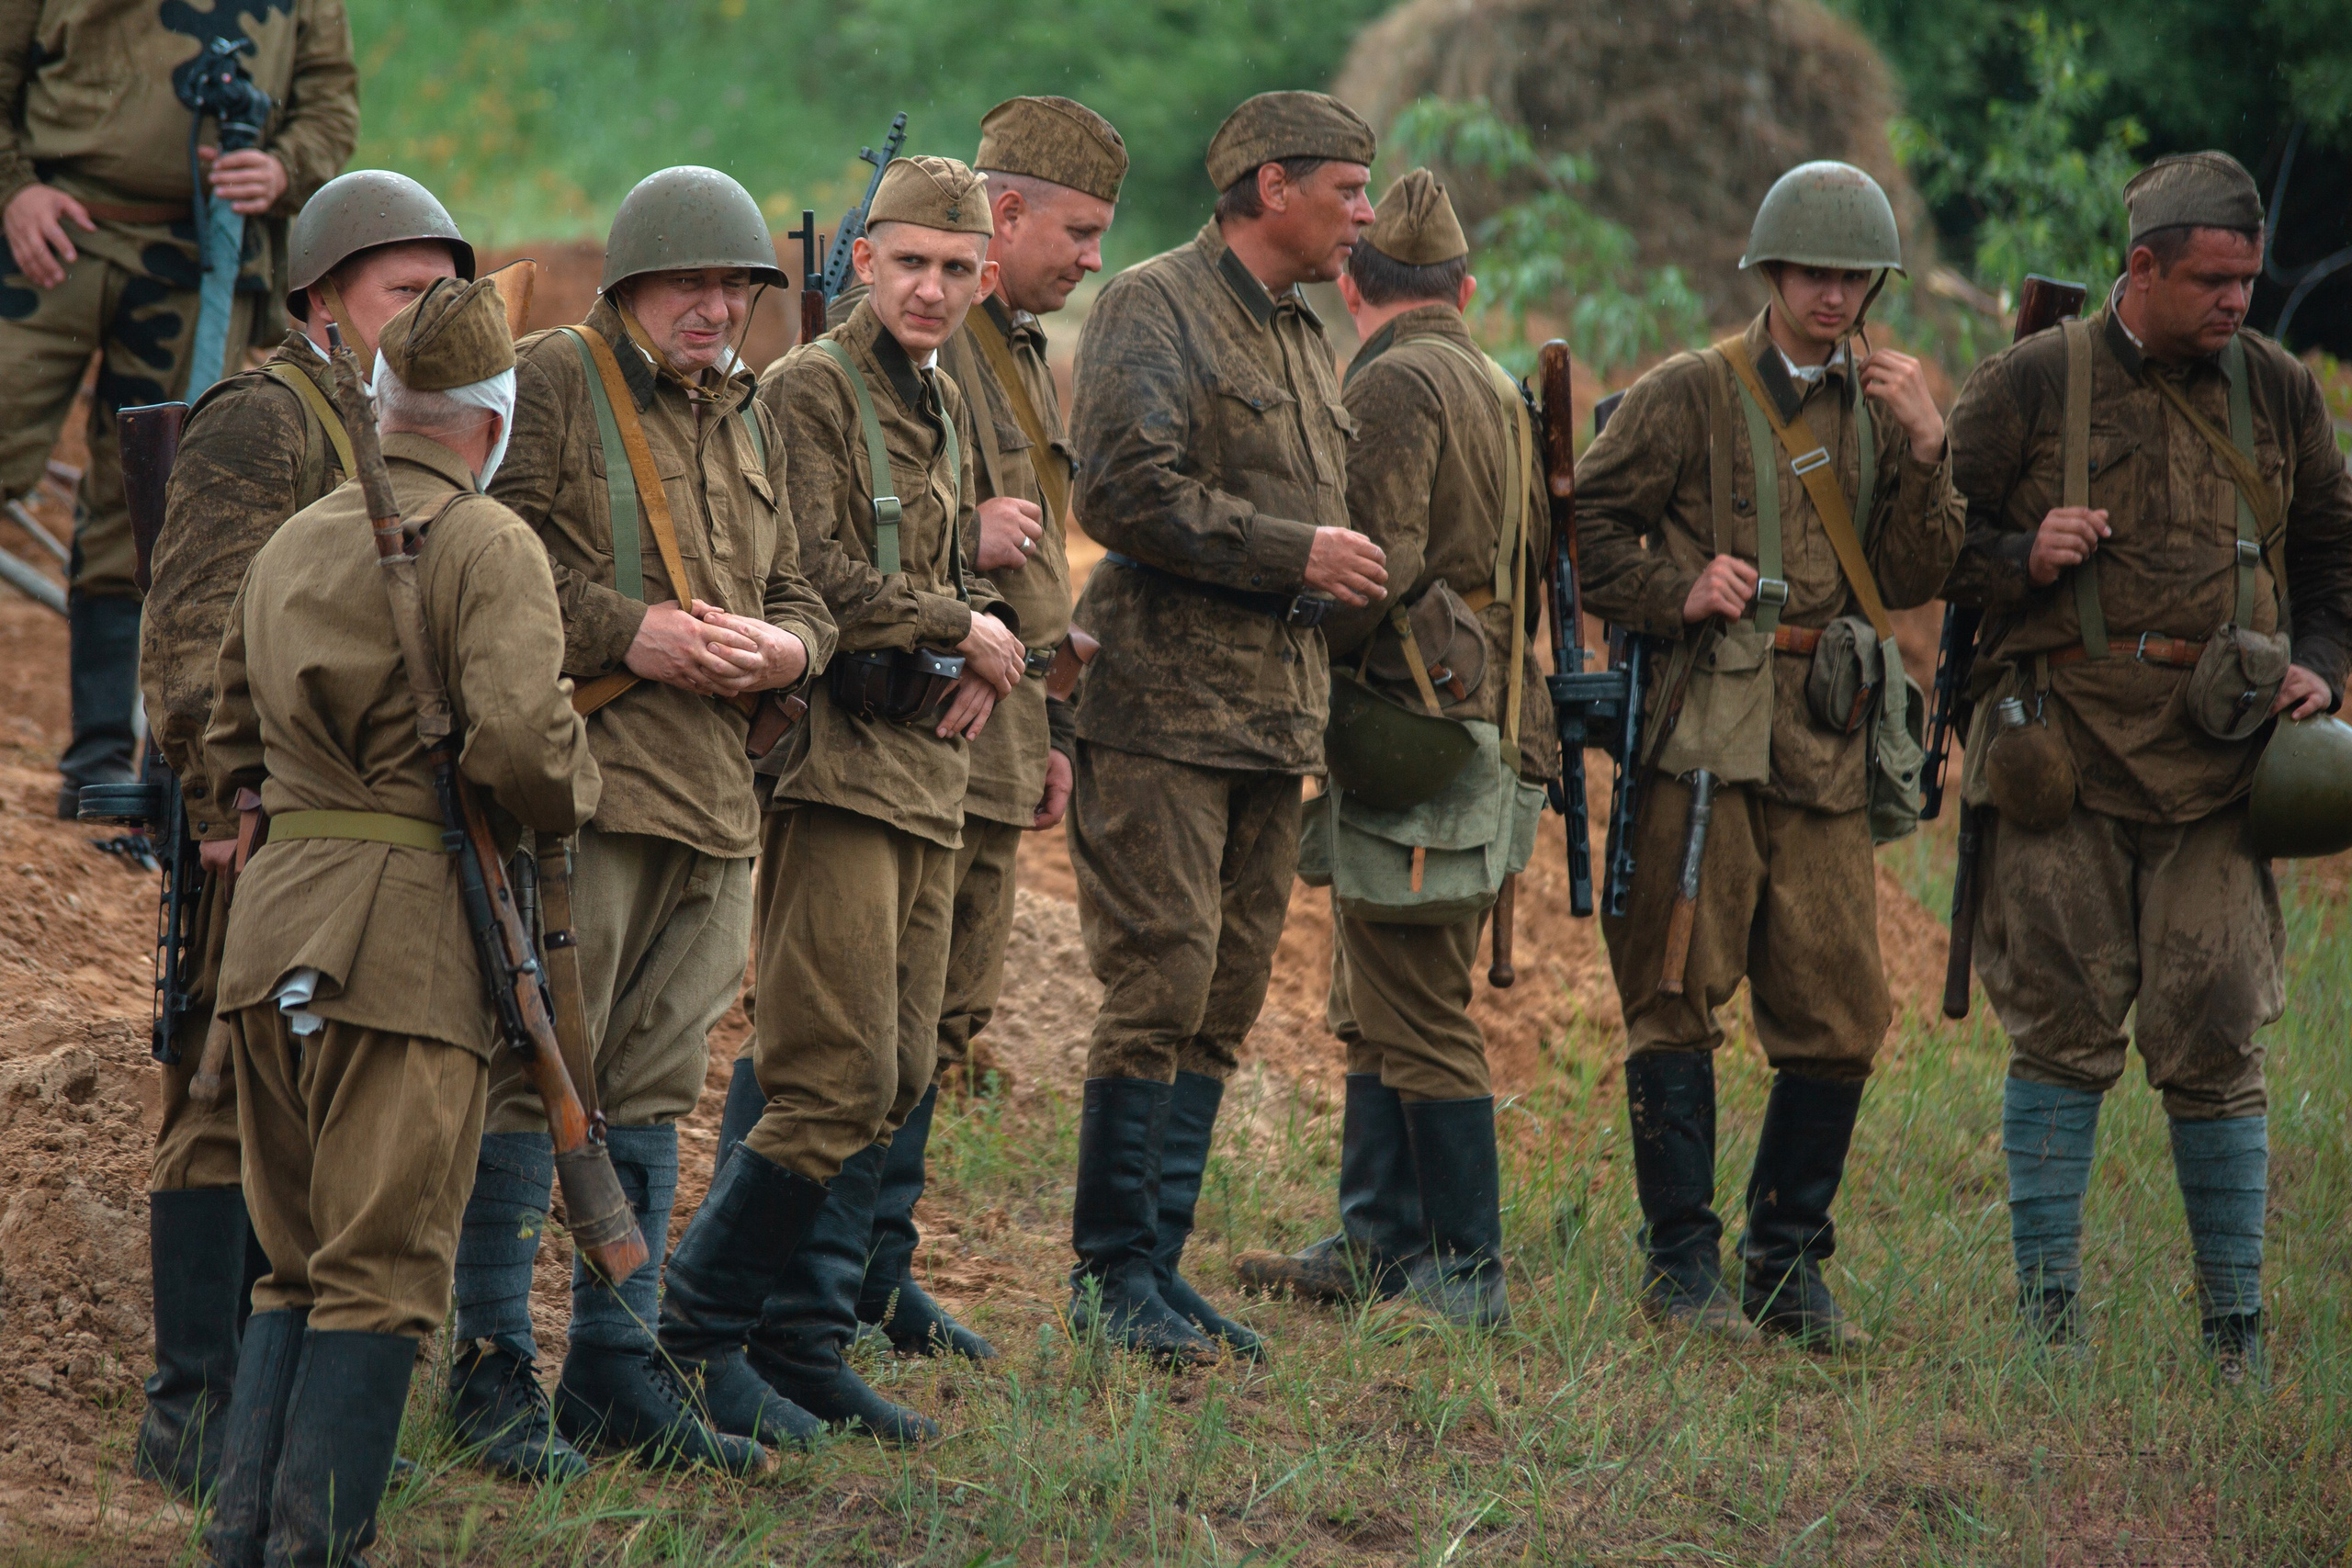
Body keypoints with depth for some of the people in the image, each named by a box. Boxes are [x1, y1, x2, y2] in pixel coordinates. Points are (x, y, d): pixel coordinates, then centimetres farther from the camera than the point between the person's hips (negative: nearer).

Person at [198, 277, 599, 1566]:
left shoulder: (287, 546, 17)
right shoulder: (486, 544, -6)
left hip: (273, 918, 6)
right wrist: (571, 797, 1)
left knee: (297, 1259, 15)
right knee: (384, 1269, -3)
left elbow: (227, 750, 22)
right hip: (408, 928, -6)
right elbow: (520, 737, -18)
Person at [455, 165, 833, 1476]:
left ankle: (621, 1359, 19)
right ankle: (493, 1368, -1)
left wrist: (785, 645, -1)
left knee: (655, 1084, 11)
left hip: (713, 796, 7)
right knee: (535, 1072, -7)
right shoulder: (552, 384, -3)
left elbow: (799, 590, 23)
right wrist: (629, 631, -18)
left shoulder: (749, 418, 20)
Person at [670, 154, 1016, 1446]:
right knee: (839, 1076, -12)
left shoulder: (945, 409, 18)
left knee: (896, 1070, 10)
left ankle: (805, 1341, 16)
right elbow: (811, 575, -20)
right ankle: (697, 1329, -2)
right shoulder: (809, 390, -10)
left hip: (923, 763, 9)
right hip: (833, 758, -9)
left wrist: (988, 647, 5)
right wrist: (960, 627, -10)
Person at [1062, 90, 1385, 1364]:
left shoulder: (1301, 332, 20)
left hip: (1275, 717, 9)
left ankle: (1160, 1263, 14)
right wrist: (1294, 553, -17)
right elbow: (1123, 489, -19)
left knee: (1225, 1002, 8)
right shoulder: (1154, 307, -8)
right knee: (1161, 988, -9)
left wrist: (1342, 571, 10)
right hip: (1163, 709, -9)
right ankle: (1112, 1272, -2)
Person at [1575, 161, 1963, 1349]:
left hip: (1828, 748, 4)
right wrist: (1676, 591, -12)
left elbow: (1915, 579, 8)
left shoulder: (1879, 410, 15)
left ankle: (1789, 1263, 14)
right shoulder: (1690, 396, 3)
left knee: (1838, 1018, 3)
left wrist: (1926, 452, -5)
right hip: (1704, 727, -4)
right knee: (1679, 999, -3)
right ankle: (1682, 1263, 4)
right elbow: (1584, 528, 3)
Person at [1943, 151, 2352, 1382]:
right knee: (2063, 1032, -1)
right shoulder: (2030, 386, 2)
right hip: (2065, 746, -2)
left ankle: (2235, 1327, 8)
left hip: (2215, 763, 2)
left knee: (2213, 1041, -1)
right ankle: (2046, 1309, 7)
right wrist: (2020, 560, -12)